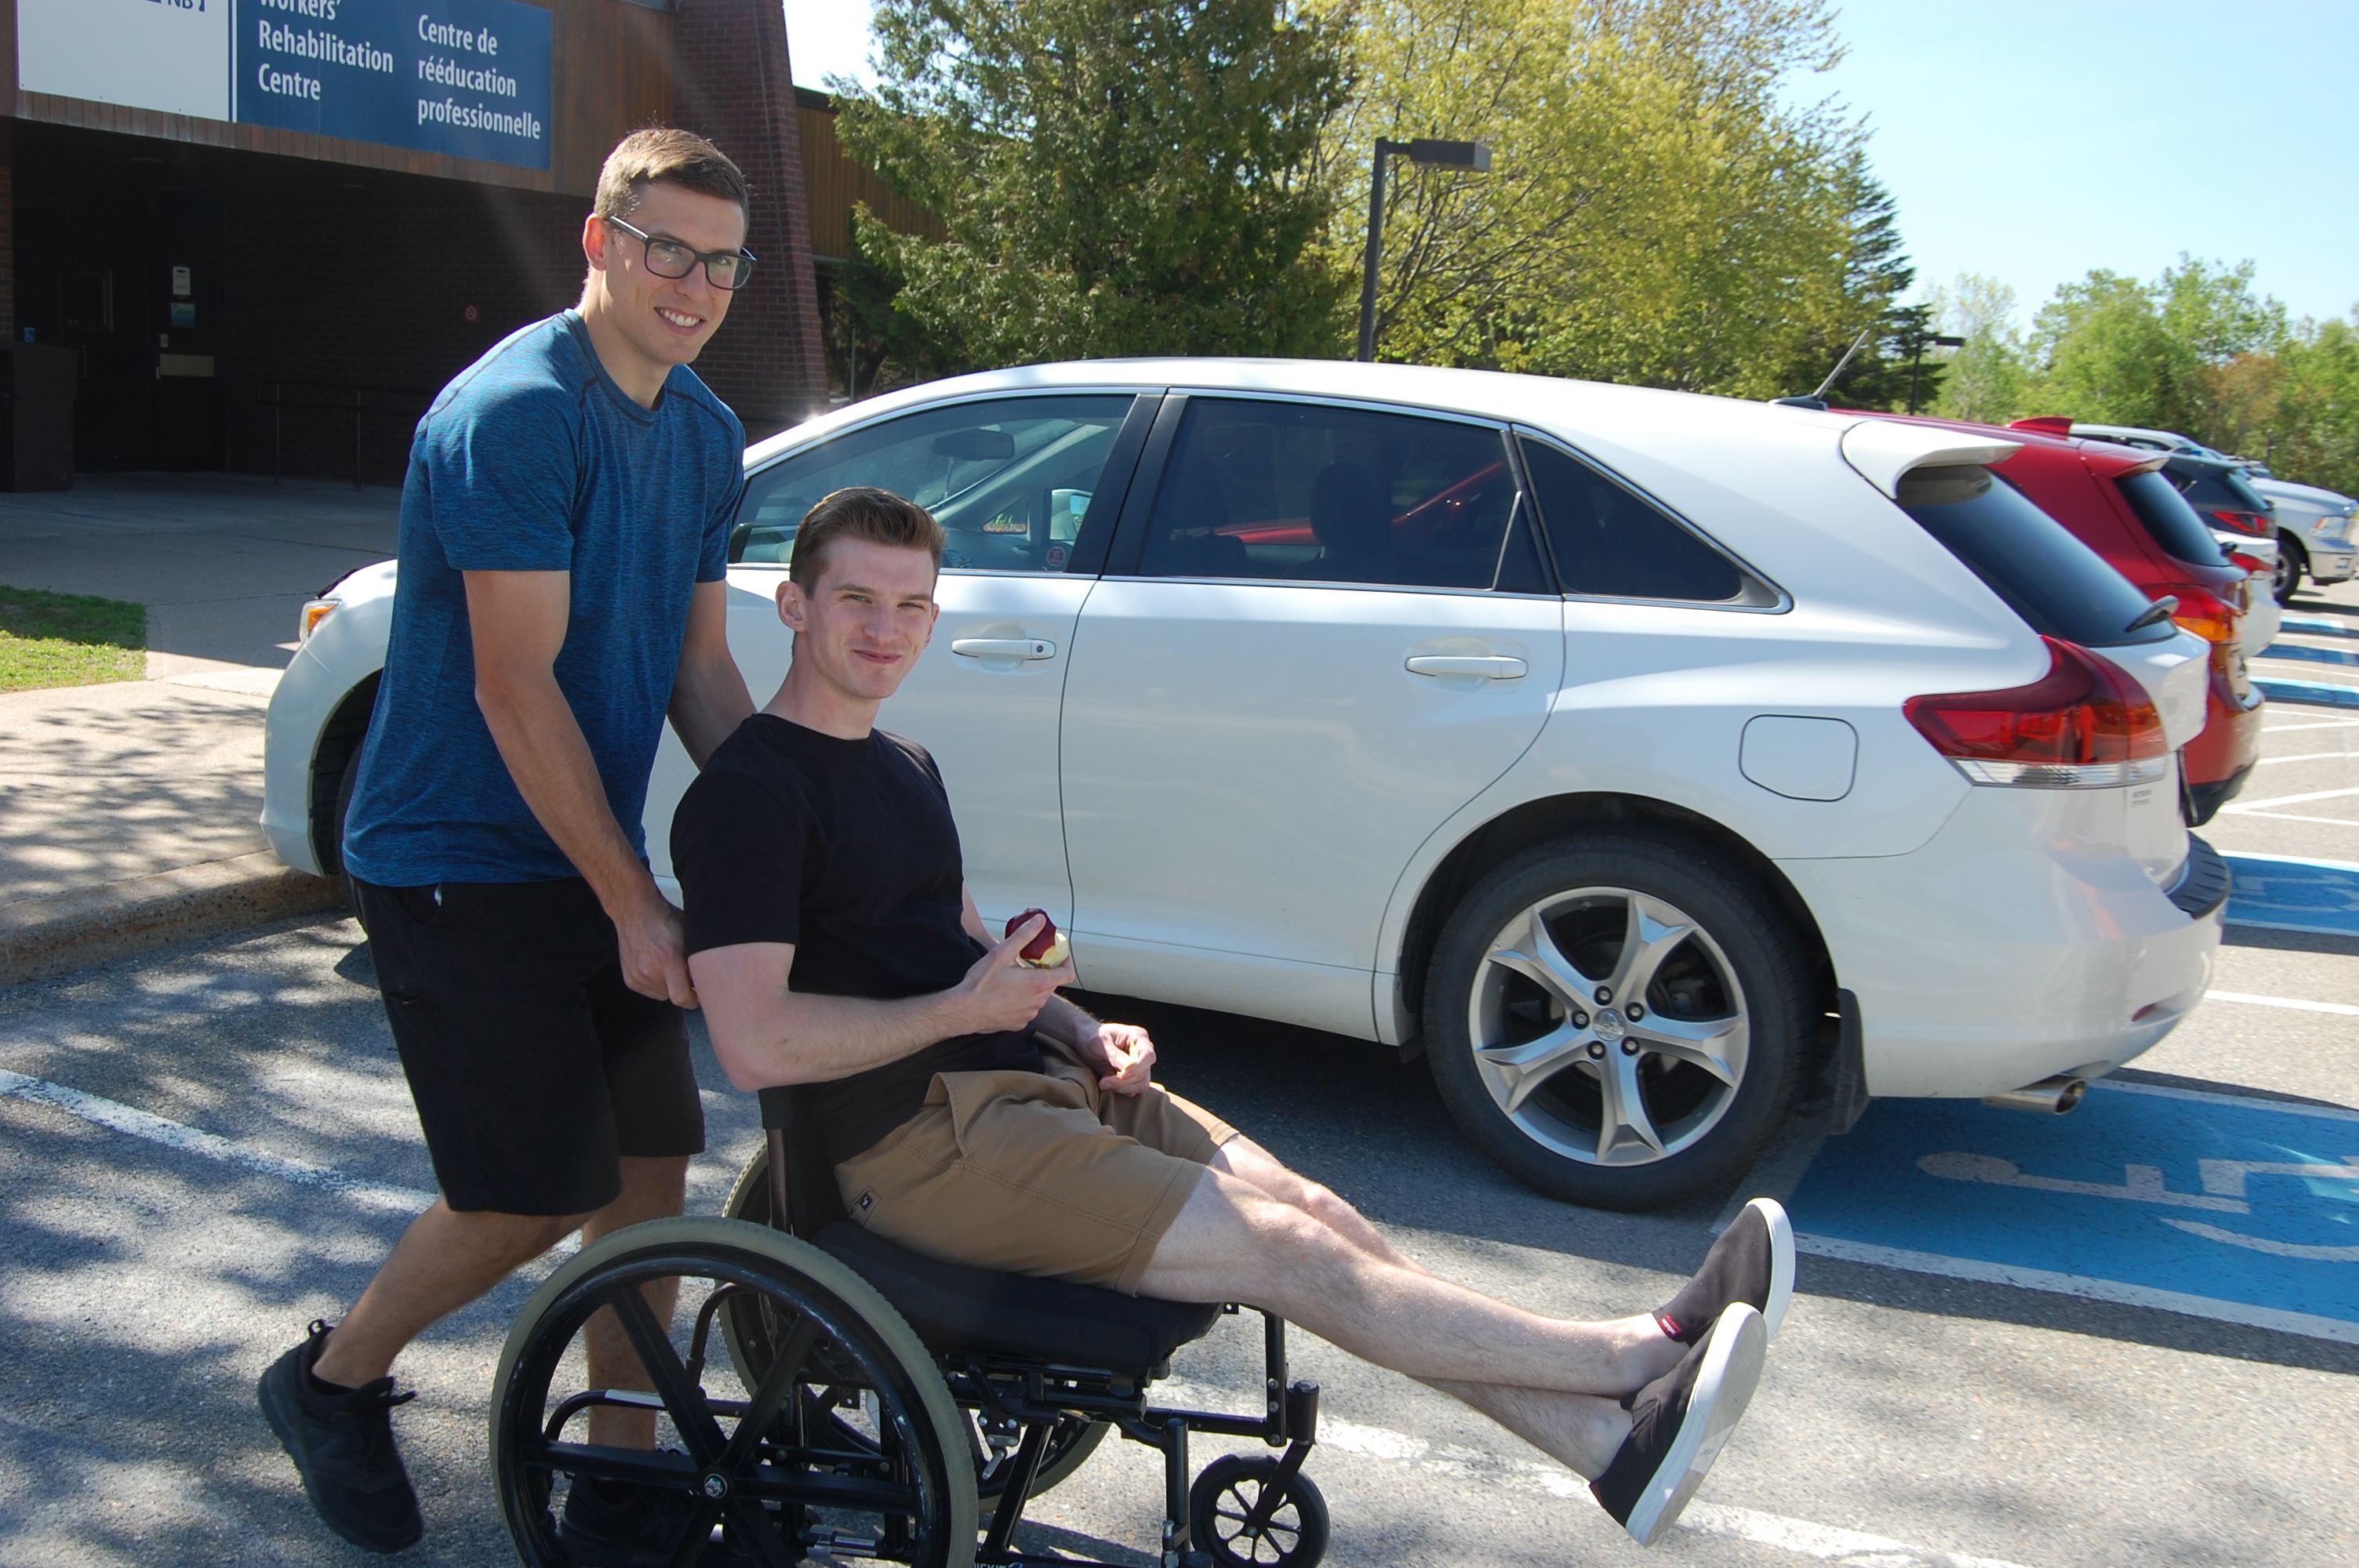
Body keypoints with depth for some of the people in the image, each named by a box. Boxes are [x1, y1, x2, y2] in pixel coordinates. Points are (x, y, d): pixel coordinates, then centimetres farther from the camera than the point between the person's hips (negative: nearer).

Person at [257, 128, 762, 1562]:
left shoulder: (708, 436, 8)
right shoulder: (517, 410, -18)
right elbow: (516, 687, -21)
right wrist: (633, 906, -19)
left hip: (595, 858, 8)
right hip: (462, 866, -8)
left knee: (652, 1161, 6)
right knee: (541, 1191, -5)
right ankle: (334, 1381, 23)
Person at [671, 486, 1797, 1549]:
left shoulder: (906, 768, 18)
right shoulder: (748, 794, -11)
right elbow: (754, 1045, -20)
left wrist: (1081, 1032, 7)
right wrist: (967, 1008, -13)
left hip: (1038, 1079, 9)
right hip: (922, 1143, -8)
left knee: (1315, 1213, -9)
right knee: (1283, 1250, -16)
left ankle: (1615, 1448, -15)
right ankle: (1640, 1360, -14)